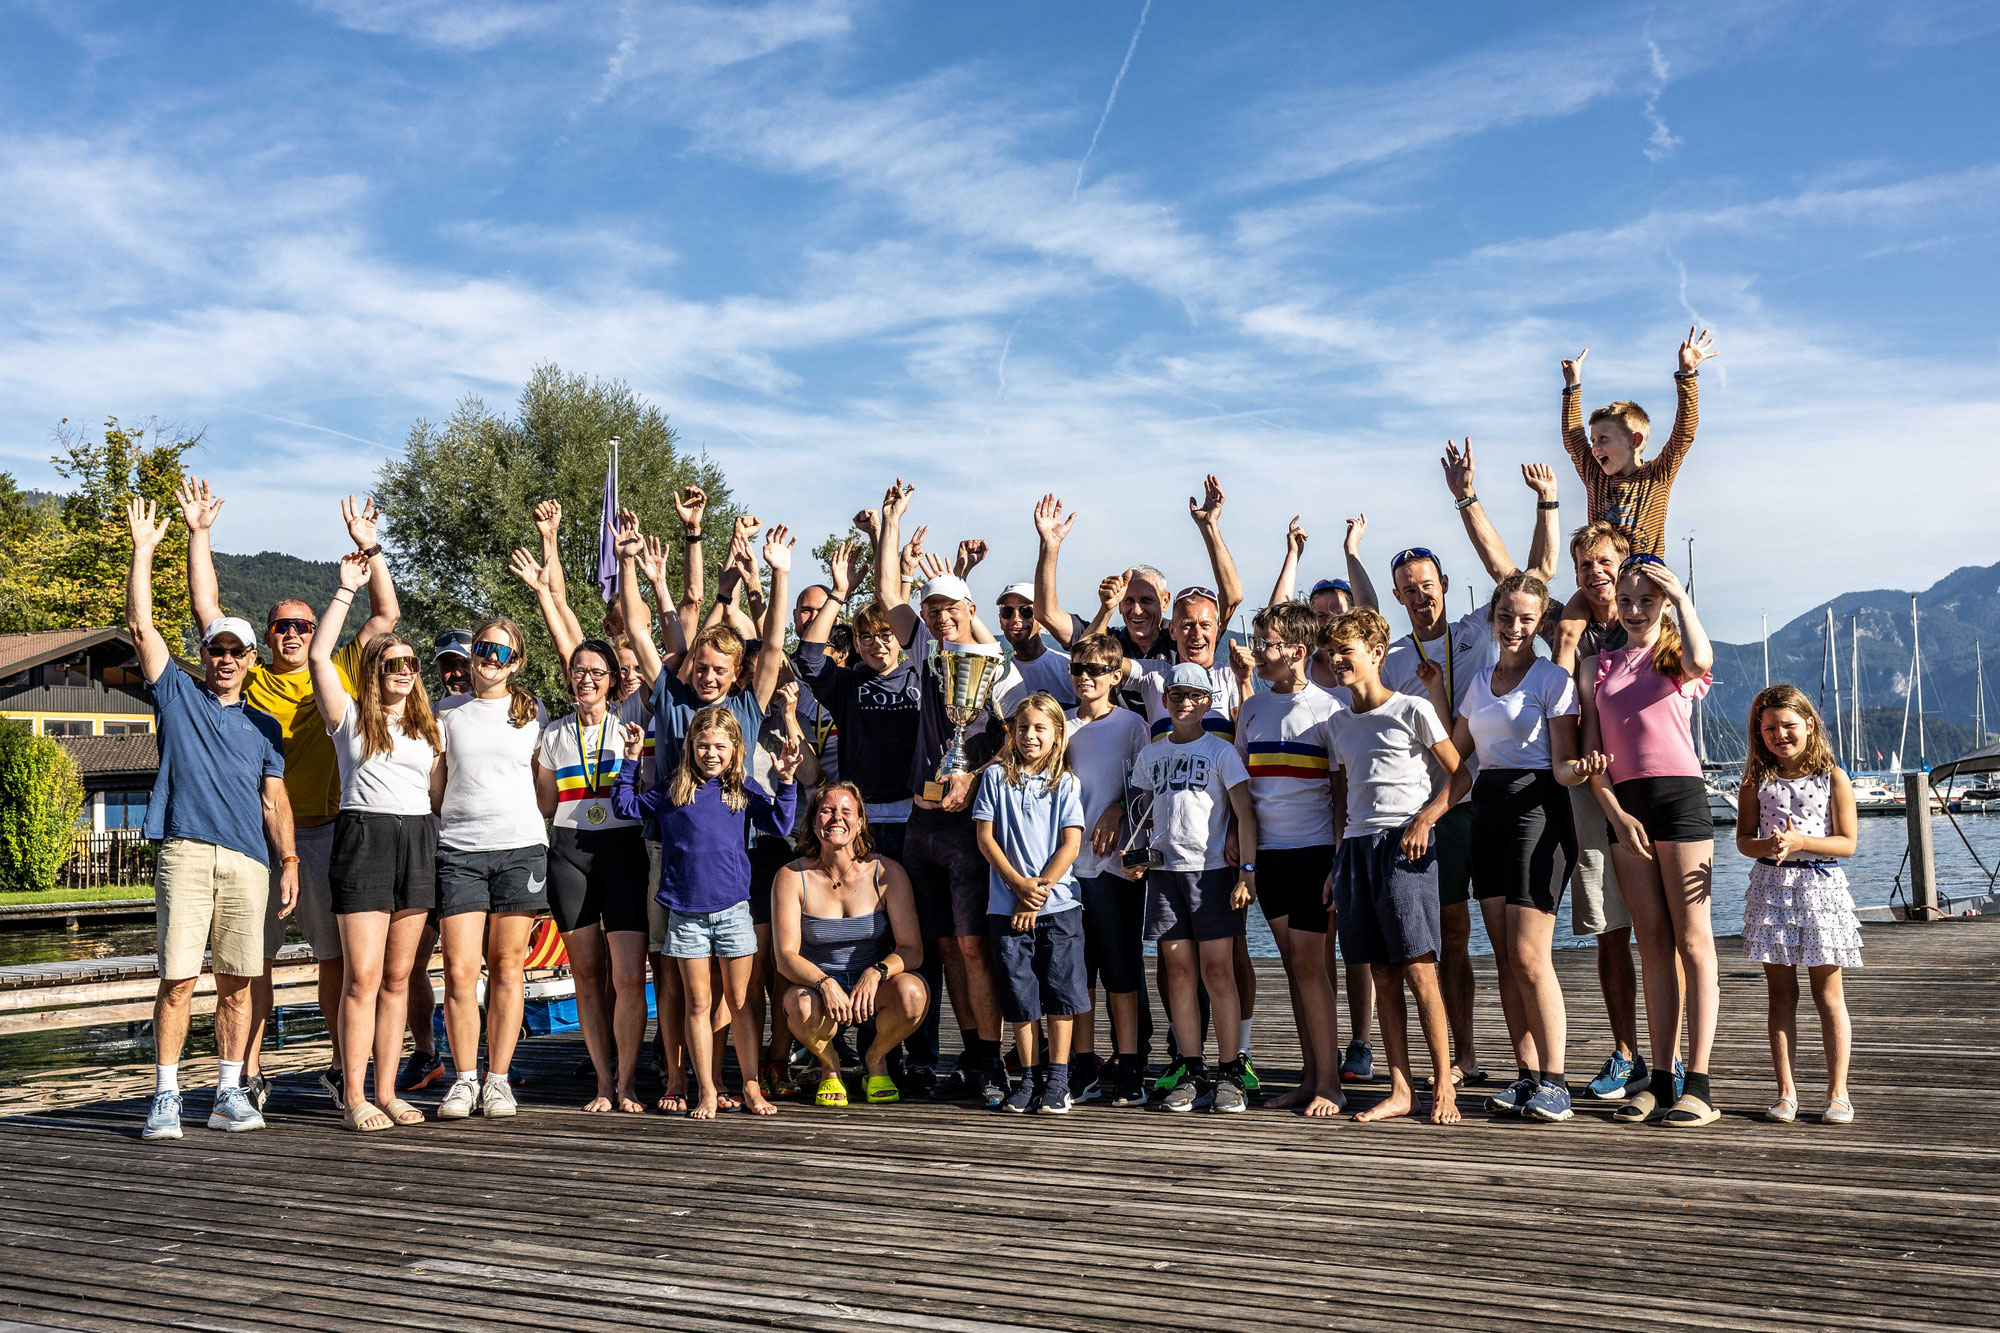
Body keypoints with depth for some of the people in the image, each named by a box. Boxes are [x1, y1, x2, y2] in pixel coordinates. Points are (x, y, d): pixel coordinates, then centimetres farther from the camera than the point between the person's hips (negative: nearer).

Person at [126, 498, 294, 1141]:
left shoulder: (264, 726, 20)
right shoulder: (177, 696, 14)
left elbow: (274, 799, 16)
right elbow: (141, 626, 7)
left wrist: (289, 861, 5)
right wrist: (143, 550, 5)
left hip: (249, 861, 2)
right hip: (186, 852, -2)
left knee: (237, 983, 3)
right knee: (178, 979, -7)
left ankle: (229, 1095, 9)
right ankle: (166, 1099, -3)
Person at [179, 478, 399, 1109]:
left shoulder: (338, 675, 10)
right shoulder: (247, 678, 9)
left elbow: (386, 615, 8)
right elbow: (206, 608, 6)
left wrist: (367, 546, 3)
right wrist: (199, 535, 2)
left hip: (324, 831, 0)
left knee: (335, 954, 4)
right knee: (252, 956, 3)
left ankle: (341, 1066, 13)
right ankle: (250, 1072, 10)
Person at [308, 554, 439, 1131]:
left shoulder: (428, 727, 18)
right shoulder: (350, 716, 5)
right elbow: (318, 655, -7)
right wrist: (346, 590, -4)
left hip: (419, 843, 4)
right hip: (364, 839, -4)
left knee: (398, 977, 6)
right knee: (364, 977, -9)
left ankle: (387, 1091, 11)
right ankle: (354, 1099, -4)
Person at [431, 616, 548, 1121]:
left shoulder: (532, 712, 10)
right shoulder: (447, 713, 11)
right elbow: (434, 789, 15)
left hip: (521, 847, 0)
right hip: (458, 851, 0)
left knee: (506, 967, 1)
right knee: (459, 970, -6)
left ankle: (498, 1079, 9)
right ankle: (464, 1079, 6)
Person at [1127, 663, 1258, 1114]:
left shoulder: (1221, 751, 1)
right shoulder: (1149, 755, 14)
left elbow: (1245, 813, -4)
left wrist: (1247, 869, -13)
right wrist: (1138, 856, 6)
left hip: (1212, 869, -4)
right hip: (1164, 870, 4)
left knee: (1218, 970, -5)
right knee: (1178, 969, 2)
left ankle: (1230, 1073, 0)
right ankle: (1191, 1072, 7)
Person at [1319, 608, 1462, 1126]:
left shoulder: (1412, 709, -1)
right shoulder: (1336, 724, 17)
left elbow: (1458, 774, 0)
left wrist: (1424, 820, -13)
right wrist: (1339, 861, 15)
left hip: (1404, 845, -6)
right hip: (1356, 846, 6)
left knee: (1418, 969, -9)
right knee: (1383, 975, 6)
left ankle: (1443, 1085, -1)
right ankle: (1401, 1089, 10)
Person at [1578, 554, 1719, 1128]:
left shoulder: (1676, 657, 4)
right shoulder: (1599, 665, 14)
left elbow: (1700, 661, -24)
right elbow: (1591, 749, 8)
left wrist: (1681, 597, -16)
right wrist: (1616, 813, -3)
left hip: (1679, 796, -4)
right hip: (1623, 804, 4)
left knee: (1691, 940, -6)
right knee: (1653, 944, 5)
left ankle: (1698, 1086, -7)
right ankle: (1661, 1080, 7)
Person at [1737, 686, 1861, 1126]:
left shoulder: (1833, 778, -1)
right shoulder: (1756, 780, 5)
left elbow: (1847, 843, -4)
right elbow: (1743, 839, 5)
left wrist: (1800, 841, -17)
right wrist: (1769, 845, -16)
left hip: (1821, 885, -2)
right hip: (1771, 887, 2)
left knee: (1828, 992, 2)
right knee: (1780, 992, 5)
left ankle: (1837, 1093, 9)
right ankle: (1786, 1092, 9)